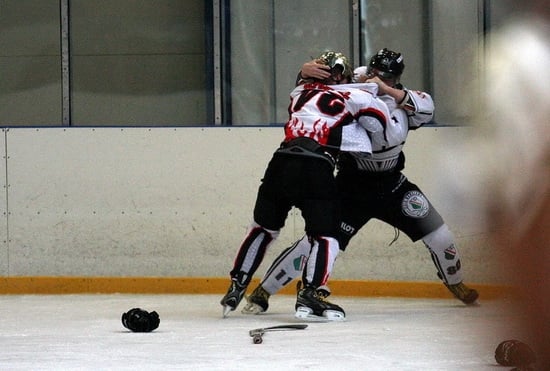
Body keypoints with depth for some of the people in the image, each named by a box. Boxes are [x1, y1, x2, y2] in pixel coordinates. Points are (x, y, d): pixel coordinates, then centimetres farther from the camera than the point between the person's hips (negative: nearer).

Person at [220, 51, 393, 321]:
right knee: (324, 235, 3)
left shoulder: (300, 92, 24)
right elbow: (379, 113, 7)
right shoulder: (347, 97, 11)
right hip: (316, 169, -5)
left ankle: (236, 287, 20)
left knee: (264, 227, 20)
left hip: (281, 163, 5)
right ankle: (310, 294, -13)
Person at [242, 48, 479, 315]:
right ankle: (262, 293, -6)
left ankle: (455, 284, 35)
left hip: (392, 185, 3)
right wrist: (307, 70, -31)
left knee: (438, 234, 6)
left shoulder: (400, 99, -7)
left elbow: (426, 108, -27)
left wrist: (388, 90, -34)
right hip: (352, 186, -3)